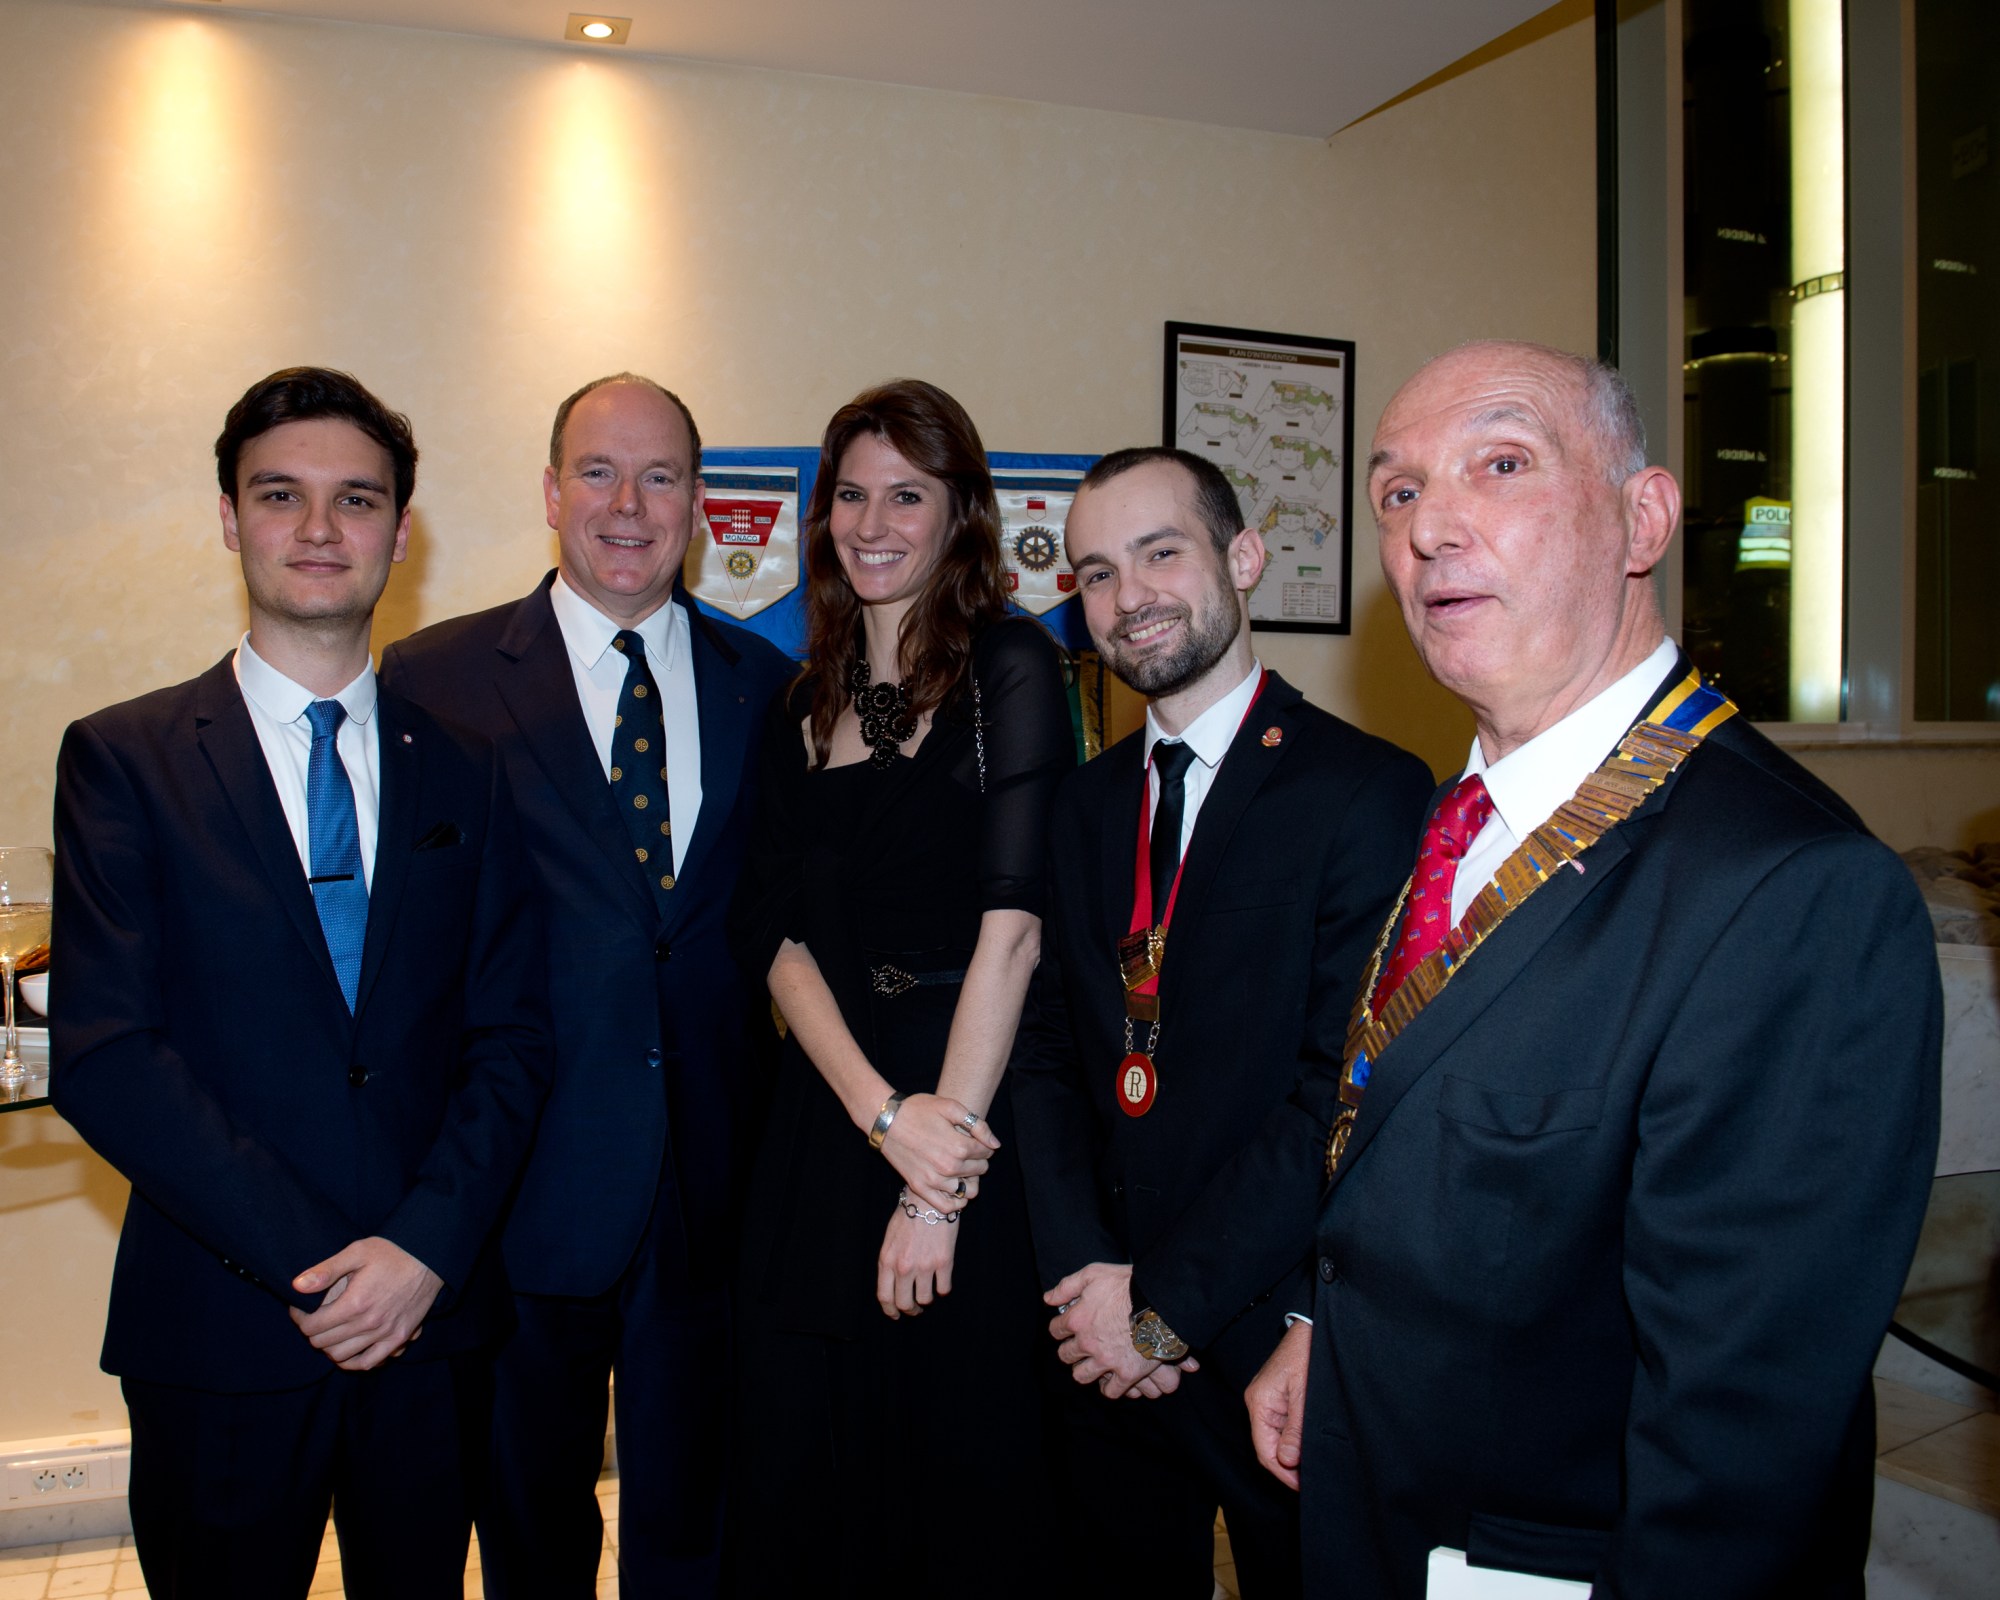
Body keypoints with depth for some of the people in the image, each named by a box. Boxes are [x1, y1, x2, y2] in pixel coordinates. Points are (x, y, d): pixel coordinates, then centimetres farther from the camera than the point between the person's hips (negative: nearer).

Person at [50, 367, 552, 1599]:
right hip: (221, 1334, -2)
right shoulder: (124, 758, -2)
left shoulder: (466, 771, 5)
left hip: (435, 1320, 2)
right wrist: (308, 1263, -15)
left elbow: (512, 1036, 1)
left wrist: (424, 1247, -12)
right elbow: (103, 1057, -10)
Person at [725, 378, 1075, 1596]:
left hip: (974, 1121, -5)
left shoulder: (1009, 665, -5)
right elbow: (780, 935, 3)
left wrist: (937, 1187, -16)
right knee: (807, 1482, 14)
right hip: (826, 1121, 5)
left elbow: (1013, 925, -13)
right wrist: (882, 1112, -13)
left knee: (968, 1485, 9)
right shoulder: (807, 709, 11)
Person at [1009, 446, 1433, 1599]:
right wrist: (1089, 1275, -9)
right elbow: (1051, 1057, 4)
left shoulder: (1369, 791, -13)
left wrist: (1167, 1294, -16)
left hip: (1279, 1343, -5)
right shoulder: (1089, 804, 7)